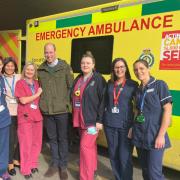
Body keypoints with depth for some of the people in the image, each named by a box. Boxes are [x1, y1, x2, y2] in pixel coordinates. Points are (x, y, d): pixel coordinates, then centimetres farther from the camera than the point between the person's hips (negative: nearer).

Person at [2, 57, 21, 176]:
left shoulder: (19, 77, 5)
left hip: (19, 112, 2)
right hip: (7, 113, -2)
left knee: (19, 137, 10)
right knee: (11, 139, 1)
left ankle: (16, 159, 32)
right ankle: (10, 163, 21)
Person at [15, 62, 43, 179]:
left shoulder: (36, 83, 11)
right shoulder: (20, 83, -4)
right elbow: (23, 100, -15)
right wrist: (37, 94, -9)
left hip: (37, 116, 5)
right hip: (25, 117, -5)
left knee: (37, 143, 11)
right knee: (26, 144, 4)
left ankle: (33, 164, 31)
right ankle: (26, 169, 20)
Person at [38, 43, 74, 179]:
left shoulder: (65, 67, -2)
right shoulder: (40, 69, 7)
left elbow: (71, 87, -1)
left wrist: (66, 102, -5)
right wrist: (43, 103, 6)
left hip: (62, 110, -3)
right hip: (46, 110, 3)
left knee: (63, 139, 8)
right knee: (52, 138, 15)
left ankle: (63, 166, 24)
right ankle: (55, 164, 31)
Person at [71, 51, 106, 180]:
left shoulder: (98, 79, -10)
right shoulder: (78, 79, 11)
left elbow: (103, 101, -13)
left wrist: (100, 120, -16)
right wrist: (75, 117, 13)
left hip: (92, 120, -6)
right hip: (80, 119, 6)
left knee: (85, 146, -5)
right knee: (90, 146, 19)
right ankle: (92, 168, 36)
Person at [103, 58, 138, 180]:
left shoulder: (133, 85, -3)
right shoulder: (109, 84, 7)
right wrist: (101, 119, 9)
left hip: (125, 125, -4)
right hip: (109, 124, 4)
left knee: (125, 157, 0)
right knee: (113, 154, 14)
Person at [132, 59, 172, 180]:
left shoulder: (159, 85, -6)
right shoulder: (138, 90, 12)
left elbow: (168, 110, -12)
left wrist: (161, 135, -17)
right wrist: (133, 128, 4)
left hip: (154, 136, -6)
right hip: (140, 136, 6)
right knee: (145, 170, 16)